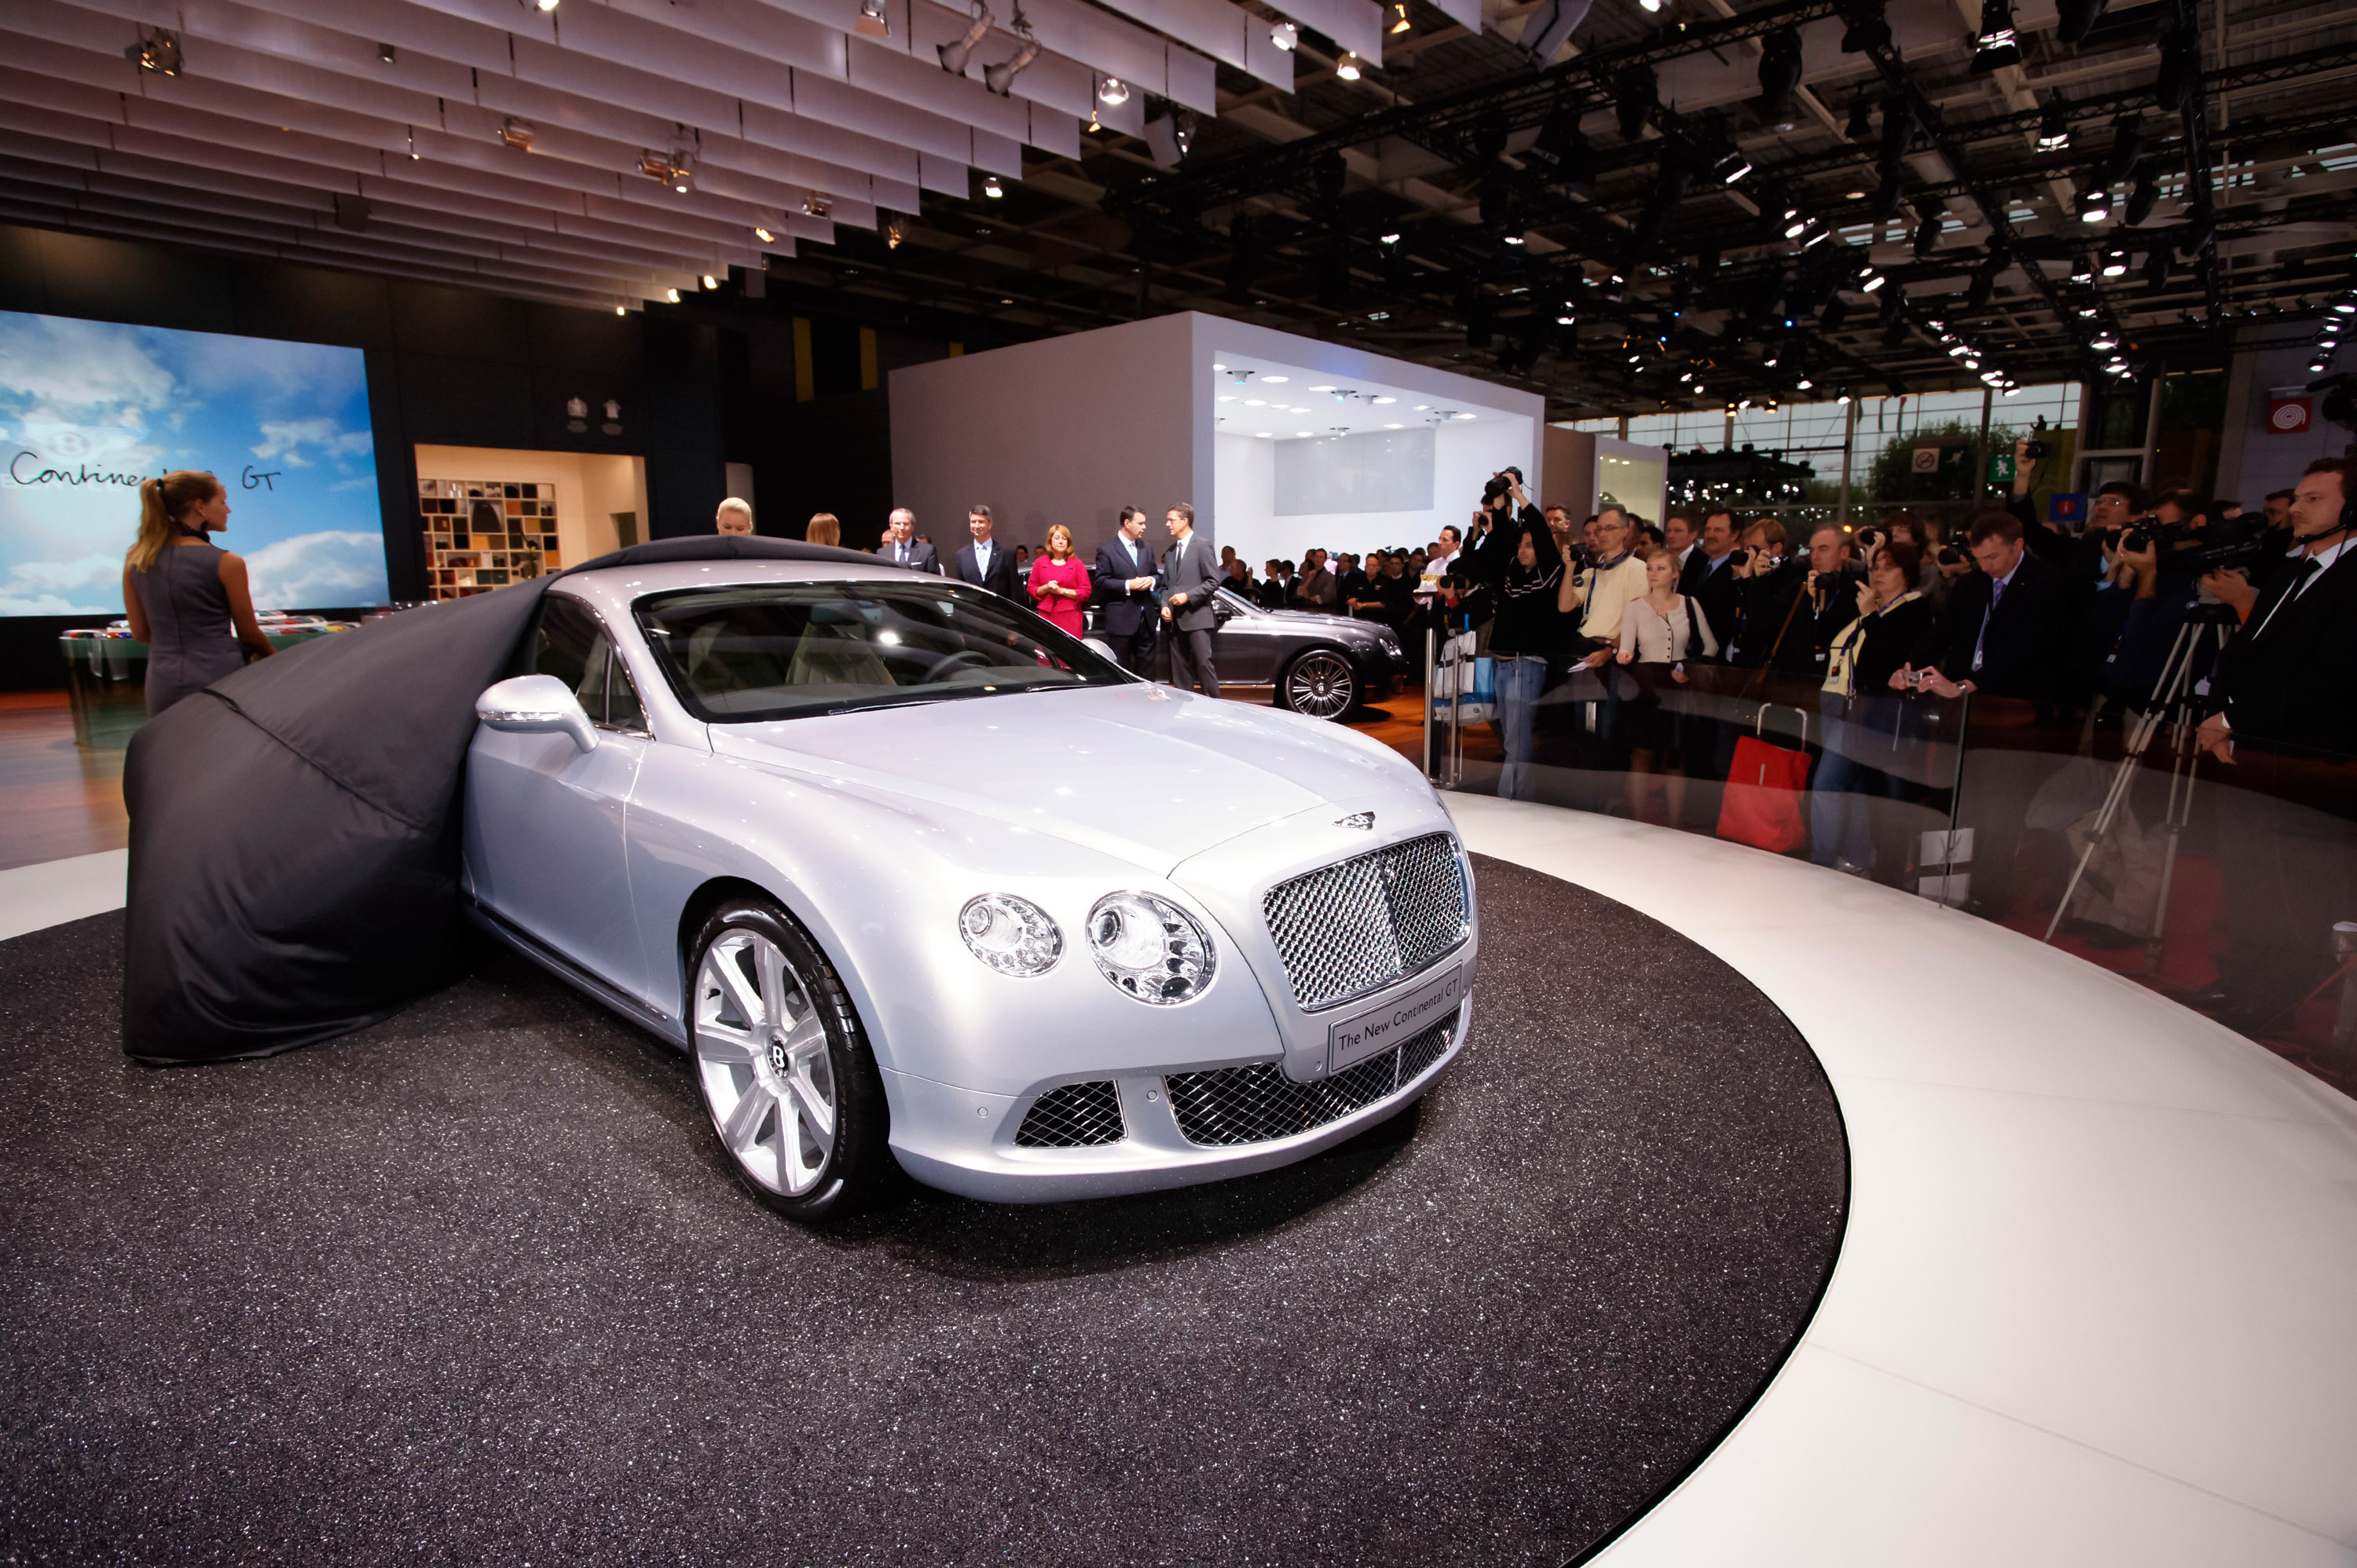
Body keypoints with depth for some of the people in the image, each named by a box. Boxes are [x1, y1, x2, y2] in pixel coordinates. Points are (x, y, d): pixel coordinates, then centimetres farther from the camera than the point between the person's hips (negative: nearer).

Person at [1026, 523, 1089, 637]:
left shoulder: (1076, 564, 6)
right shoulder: (1040, 562, 12)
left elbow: (1086, 592, 0)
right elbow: (1031, 589, 12)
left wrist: (1062, 591, -9)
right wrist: (1045, 588, -8)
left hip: (1070, 617, -1)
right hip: (1046, 615, 1)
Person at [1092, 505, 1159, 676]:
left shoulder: (1147, 548, 15)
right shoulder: (1106, 550, -4)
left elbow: (1155, 575, 21)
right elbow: (1101, 582, -9)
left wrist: (1151, 581, -4)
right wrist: (1128, 585, -19)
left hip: (1145, 618, 6)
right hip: (1121, 619, -5)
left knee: (1147, 668, 9)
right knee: (1120, 672, 1)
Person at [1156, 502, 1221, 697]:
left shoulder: (1202, 548, -2)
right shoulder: (1170, 552, 17)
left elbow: (1213, 581, -8)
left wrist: (1188, 596, -16)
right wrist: (1164, 605, 2)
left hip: (1197, 617, -6)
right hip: (1175, 619, 6)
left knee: (1203, 662, -9)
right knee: (1179, 666, 7)